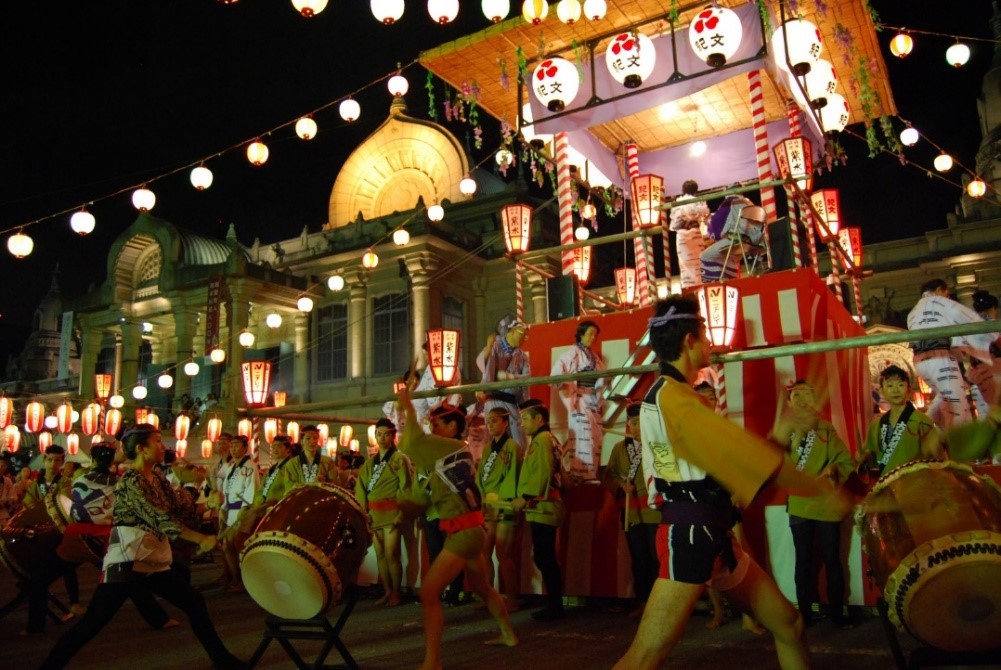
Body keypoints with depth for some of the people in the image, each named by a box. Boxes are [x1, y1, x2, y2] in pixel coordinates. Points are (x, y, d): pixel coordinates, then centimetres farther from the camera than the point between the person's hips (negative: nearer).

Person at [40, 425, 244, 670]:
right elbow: (161, 521, -22)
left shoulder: (157, 476, 9)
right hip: (127, 560, -8)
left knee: (194, 603, 10)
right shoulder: (130, 482, -17)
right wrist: (202, 540, -21)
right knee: (92, 623, -5)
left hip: (155, 559, 9)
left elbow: (178, 506, 5)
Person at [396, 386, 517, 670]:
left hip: (463, 533, -10)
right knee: (482, 587, 26)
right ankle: (509, 635, 43)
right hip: (468, 531, 10)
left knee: (428, 592, -10)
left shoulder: (452, 446, -12)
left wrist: (408, 408, -5)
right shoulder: (457, 451, 13)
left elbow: (413, 442, -16)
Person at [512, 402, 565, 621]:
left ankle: (554, 607, -2)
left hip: (542, 507, -10)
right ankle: (554, 605, 17)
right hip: (542, 507, 10)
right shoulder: (546, 439, 22)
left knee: (544, 558, -7)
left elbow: (543, 473, -20)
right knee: (545, 558, 12)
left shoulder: (542, 439, -9)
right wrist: (526, 499, 15)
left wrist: (525, 497, -16)